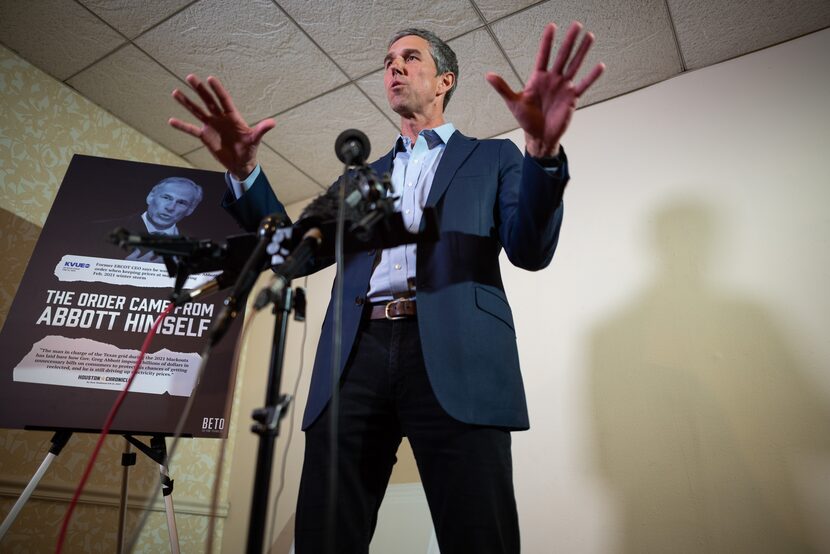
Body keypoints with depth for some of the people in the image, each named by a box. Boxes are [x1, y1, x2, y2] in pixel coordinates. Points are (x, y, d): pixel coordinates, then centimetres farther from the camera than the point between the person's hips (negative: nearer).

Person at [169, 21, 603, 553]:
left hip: (454, 358, -3)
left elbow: (531, 251, 2)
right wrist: (245, 172, 3)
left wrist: (544, 151, -16)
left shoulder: (493, 156, 18)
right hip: (357, 359, 4)